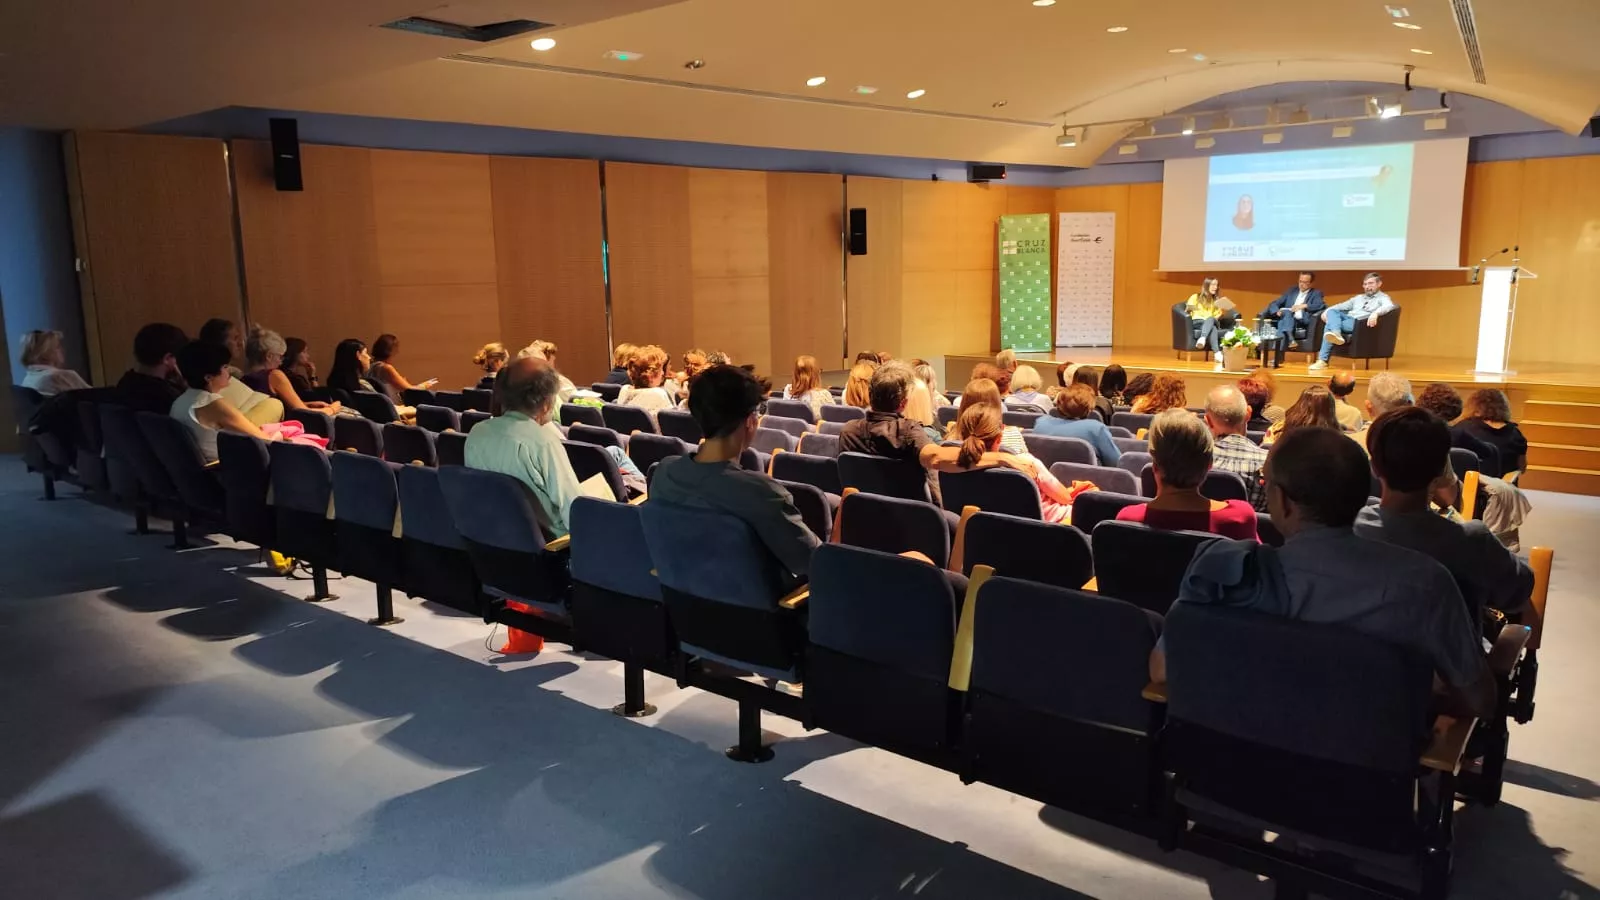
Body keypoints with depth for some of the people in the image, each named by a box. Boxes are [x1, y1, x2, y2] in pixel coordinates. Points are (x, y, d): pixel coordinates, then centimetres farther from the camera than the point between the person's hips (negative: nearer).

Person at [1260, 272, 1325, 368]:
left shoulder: (1316, 294, 14)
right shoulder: (1291, 291, 25)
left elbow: (1322, 305, -7)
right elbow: (1274, 304, 17)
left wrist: (1304, 305, -20)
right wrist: (1277, 312, -7)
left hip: (1302, 324, -3)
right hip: (1286, 322, 3)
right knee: (1286, 312, -31)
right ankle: (1290, 339, -57)